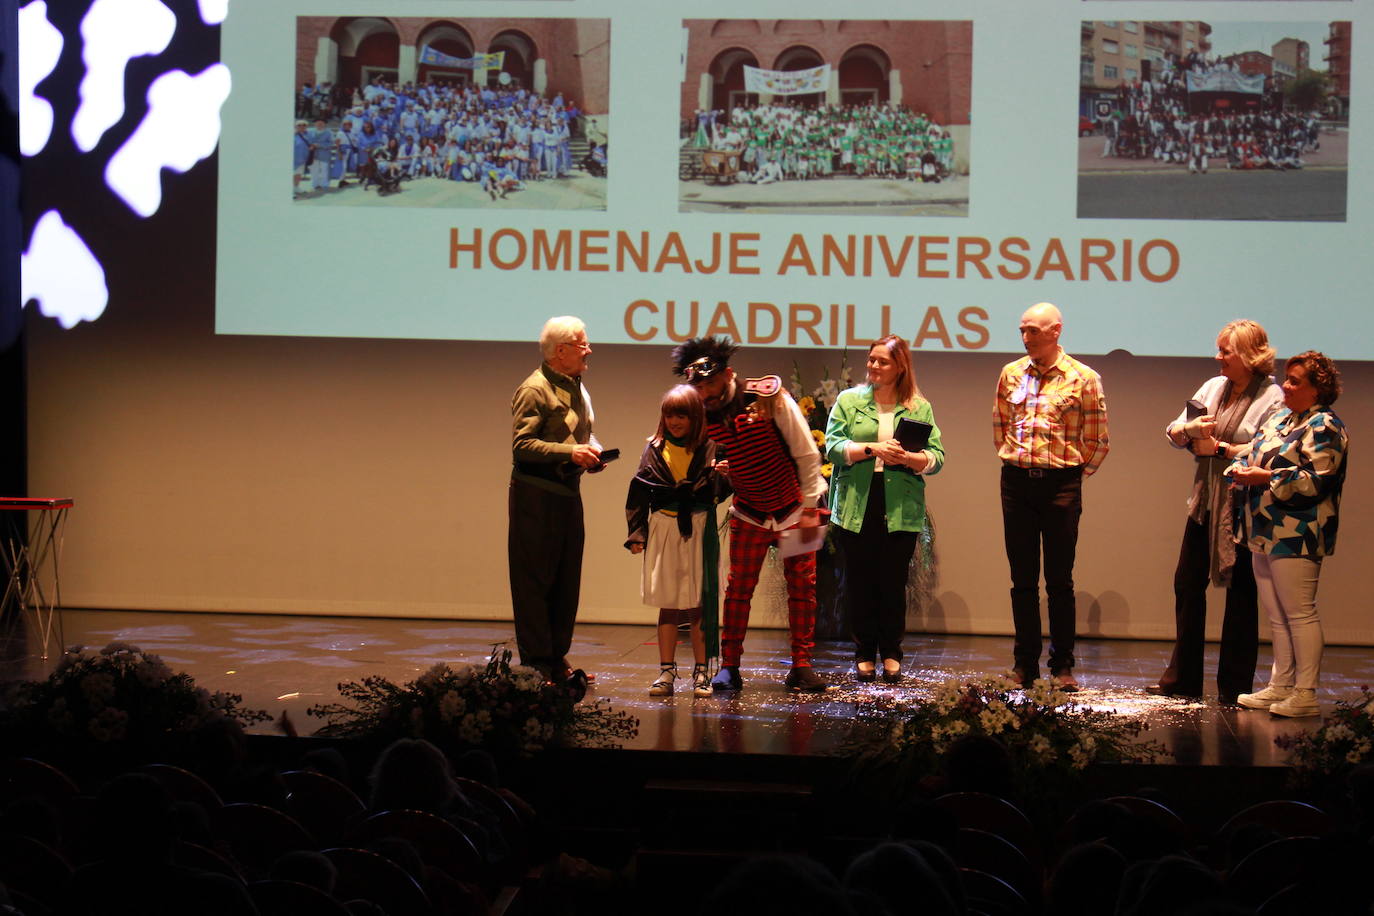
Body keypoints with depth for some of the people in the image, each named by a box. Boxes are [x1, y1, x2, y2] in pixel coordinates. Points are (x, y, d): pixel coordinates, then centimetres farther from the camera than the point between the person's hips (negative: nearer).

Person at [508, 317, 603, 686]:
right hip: (536, 494, -9)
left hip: (569, 493, 9)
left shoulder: (578, 388, 16)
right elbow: (521, 445, -19)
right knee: (535, 582, -4)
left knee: (567, 580, 11)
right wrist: (570, 452, -26)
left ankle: (557, 659, 19)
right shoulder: (534, 390, -12)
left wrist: (592, 452, 4)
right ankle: (535, 663, 0)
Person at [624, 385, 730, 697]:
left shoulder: (709, 449, 0)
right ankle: (666, 672, 13)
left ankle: (701, 672, 11)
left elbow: (720, 492, -3)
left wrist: (722, 476, -24)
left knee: (699, 602, 2)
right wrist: (636, 534, 4)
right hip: (663, 529, 2)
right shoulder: (655, 450, 6)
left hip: (699, 531, -2)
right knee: (667, 604, 6)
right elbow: (639, 492, 7)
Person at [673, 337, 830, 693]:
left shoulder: (770, 399, -20)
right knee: (738, 587, -3)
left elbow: (807, 454, -14)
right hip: (749, 513, 2)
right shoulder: (703, 416, -10)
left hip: (795, 509, -2)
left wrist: (810, 509, -12)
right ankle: (729, 667, 2)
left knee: (802, 586, 1)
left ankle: (801, 666, 7)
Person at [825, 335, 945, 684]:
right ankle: (864, 655, 14)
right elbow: (833, 447, -3)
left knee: (893, 583, 2)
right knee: (859, 583, 3)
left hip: (901, 510, 0)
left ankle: (891, 653, 14)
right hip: (856, 508, 0)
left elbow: (936, 458, 2)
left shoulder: (919, 407, 9)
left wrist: (906, 458, -17)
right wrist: (872, 449, -16)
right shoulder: (848, 401, 8)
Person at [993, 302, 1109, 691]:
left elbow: (1098, 441, 3)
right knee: (1022, 579, 6)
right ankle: (1025, 664, 12)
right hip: (1017, 481, 3)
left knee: (1059, 580, 0)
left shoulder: (1083, 378, -3)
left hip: (1061, 485, -3)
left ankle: (1063, 666, 6)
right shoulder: (1011, 374, 8)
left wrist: (1076, 472, 4)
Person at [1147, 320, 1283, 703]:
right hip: (1204, 502, 7)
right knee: (1187, 584, 9)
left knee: (1240, 593, 2)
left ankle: (1234, 686, 11)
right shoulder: (1213, 387, 11)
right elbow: (1173, 433, 10)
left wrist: (1219, 448, -16)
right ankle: (1183, 677, 19)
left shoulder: (1271, 397, -10)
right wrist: (1189, 430, -12)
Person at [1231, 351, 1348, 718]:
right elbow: (1255, 454, 24)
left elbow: (1315, 481, -20)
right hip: (1266, 534, 9)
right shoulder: (1281, 418, 17)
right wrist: (1241, 468, 1)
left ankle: (1305, 694, -1)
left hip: (1295, 536, -9)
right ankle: (1281, 686, 21)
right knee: (1276, 615, 14)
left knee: (1299, 613, -6)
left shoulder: (1323, 427, -11)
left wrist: (1265, 478, -19)